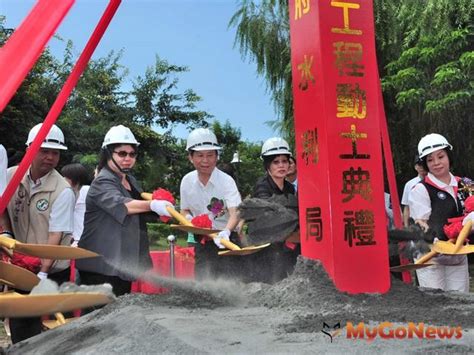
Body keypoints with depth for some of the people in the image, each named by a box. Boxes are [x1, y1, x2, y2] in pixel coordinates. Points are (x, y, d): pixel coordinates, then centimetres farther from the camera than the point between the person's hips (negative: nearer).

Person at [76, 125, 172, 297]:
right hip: (101, 266, -8)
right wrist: (152, 205, -49)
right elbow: (120, 204, -36)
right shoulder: (102, 182, -13)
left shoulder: (131, 181, 14)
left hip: (124, 263, 9)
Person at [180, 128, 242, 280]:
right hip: (202, 242, 4)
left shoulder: (226, 181, -14)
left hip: (226, 240, -4)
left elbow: (235, 213, -24)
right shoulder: (187, 181, 0)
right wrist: (188, 218, -10)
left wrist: (226, 231, -43)